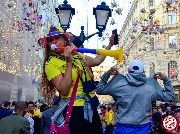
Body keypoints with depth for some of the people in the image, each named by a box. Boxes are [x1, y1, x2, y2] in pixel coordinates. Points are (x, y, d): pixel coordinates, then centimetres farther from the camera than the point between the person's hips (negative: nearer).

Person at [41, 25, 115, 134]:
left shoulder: (76, 55, 10)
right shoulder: (51, 63, -9)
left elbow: (96, 61, 26)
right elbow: (63, 90, -20)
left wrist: (109, 45, 24)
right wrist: (68, 62, -20)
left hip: (90, 106, 7)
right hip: (74, 109, -6)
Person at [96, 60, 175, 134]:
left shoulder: (119, 83, -4)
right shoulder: (151, 85, -2)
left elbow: (99, 89, 9)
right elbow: (170, 96, 8)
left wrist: (107, 74, 10)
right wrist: (165, 79, 14)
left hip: (123, 128, 0)